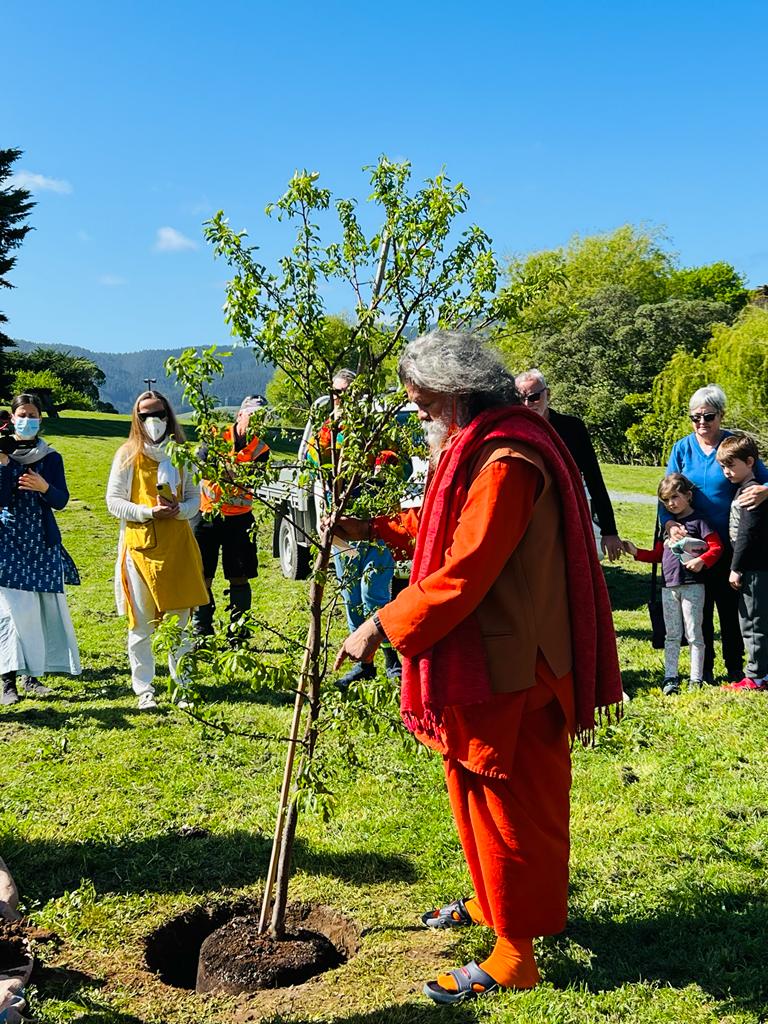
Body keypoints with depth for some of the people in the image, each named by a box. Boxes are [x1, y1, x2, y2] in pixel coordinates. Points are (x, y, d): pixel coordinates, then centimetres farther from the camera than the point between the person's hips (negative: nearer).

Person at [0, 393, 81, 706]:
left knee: (44, 607, 0)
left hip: (43, 540, 2)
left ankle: (31, 674, 10)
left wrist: (44, 487, -18)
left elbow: (61, 501, 1)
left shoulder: (51, 458, 7)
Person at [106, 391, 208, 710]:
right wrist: (148, 511, -15)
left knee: (181, 619, 6)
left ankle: (183, 684, 18)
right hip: (140, 545, -2)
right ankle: (144, 689, 12)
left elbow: (194, 498, 12)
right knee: (141, 624, 1)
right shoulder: (128, 455, 0)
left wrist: (180, 510, -10)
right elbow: (113, 501, -1)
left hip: (177, 545, 2)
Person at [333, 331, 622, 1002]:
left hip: (508, 667, -10)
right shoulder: (477, 449, 10)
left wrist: (383, 626, -21)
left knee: (509, 801, 3)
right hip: (480, 658, 10)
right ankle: (494, 902, 41)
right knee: (476, 789, 21)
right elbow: (444, 530, 20)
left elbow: (464, 573, -27)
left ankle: (515, 953, 18)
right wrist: (374, 528, 10)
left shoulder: (506, 463, -24)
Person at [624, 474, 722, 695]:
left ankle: (696, 680, 5)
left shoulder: (698, 521, -2)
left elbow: (717, 547, -6)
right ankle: (670, 678, 11)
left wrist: (702, 560, -22)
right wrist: (636, 552, 10)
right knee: (672, 635, 8)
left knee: (693, 633, -1)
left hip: (692, 585, -6)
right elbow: (658, 554, 22)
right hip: (669, 585, 6)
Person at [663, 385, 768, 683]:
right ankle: (704, 668, 22)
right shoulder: (682, 449, 2)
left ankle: (735, 667, 21)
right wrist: (668, 522, -16)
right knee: (699, 606, 10)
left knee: (731, 605, 6)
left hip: (730, 545, -2)